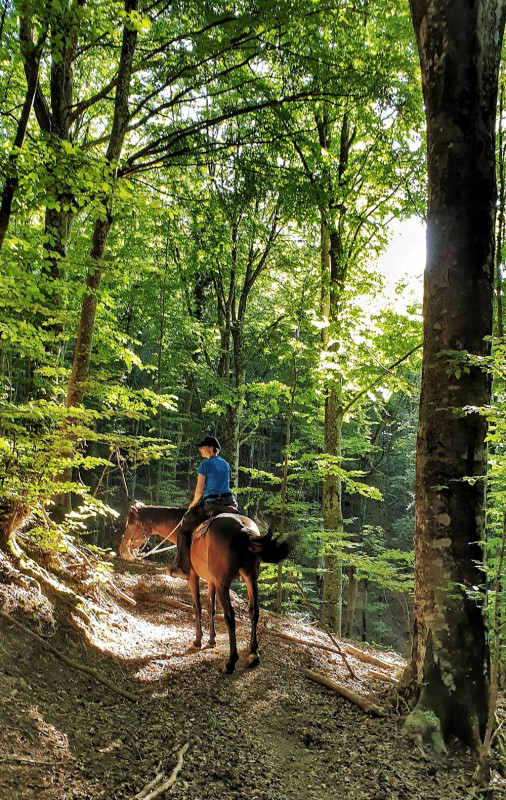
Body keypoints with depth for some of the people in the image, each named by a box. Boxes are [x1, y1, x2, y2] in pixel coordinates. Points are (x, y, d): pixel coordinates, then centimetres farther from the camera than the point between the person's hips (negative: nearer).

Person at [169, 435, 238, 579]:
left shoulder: (205, 464, -4)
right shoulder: (225, 464, 16)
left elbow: (199, 491, -6)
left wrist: (193, 504, 12)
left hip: (210, 504, -6)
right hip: (229, 502, 7)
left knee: (184, 529, 6)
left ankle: (183, 568, 4)